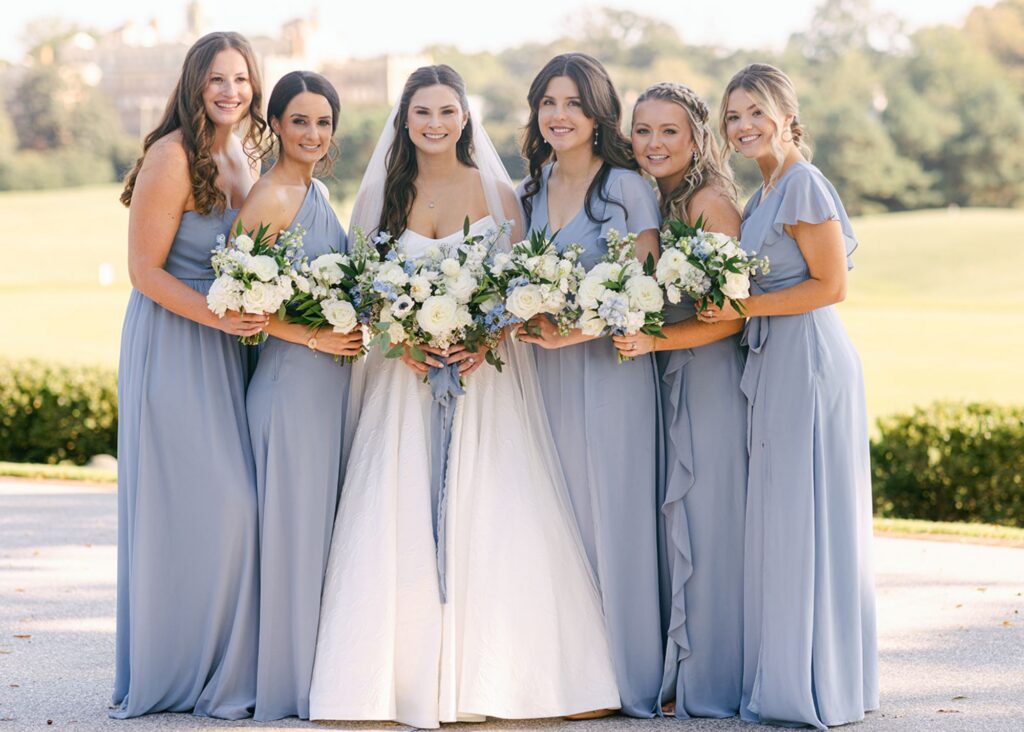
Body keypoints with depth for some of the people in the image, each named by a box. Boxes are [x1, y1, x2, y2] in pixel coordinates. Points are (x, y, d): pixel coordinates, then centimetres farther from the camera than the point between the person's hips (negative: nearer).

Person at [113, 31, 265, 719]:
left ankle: (224, 673, 14)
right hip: (172, 346, -8)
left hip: (226, 349, 8)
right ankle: (175, 672, 5)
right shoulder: (172, 157, -13)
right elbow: (145, 270, -14)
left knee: (236, 504, 5)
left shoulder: (245, 158, 11)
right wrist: (218, 316, -23)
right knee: (185, 506, -5)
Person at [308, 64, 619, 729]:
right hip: (403, 378, 1)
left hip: (484, 377, -1)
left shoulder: (496, 193, 6)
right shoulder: (383, 194, 9)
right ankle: (413, 677, -3)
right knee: (405, 523, -6)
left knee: (486, 520, -8)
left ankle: (483, 672, -1)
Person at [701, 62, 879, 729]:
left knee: (804, 519, -4)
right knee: (781, 520, 11)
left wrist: (745, 307, -15)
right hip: (776, 366, 10)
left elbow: (831, 286, -15)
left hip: (809, 365, -10)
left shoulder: (804, 184, -11)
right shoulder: (765, 195, 17)